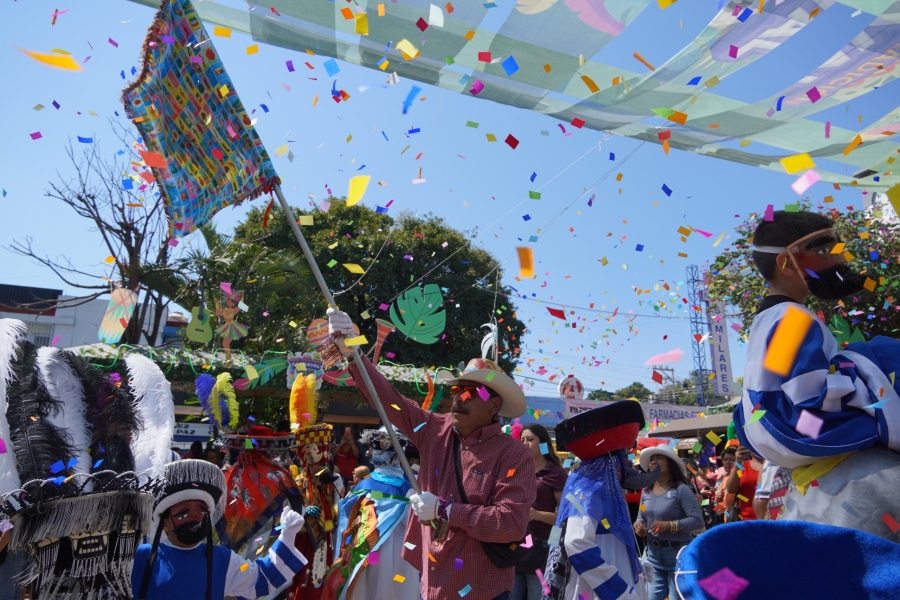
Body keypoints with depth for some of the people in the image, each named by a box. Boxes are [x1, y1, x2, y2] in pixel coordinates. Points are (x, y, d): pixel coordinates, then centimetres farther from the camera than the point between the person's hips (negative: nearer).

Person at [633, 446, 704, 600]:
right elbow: (641, 516, 13)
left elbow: (698, 520, -18)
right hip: (653, 553, 6)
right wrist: (638, 524, -9)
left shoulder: (681, 489, -13)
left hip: (678, 552, -5)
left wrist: (670, 525, -27)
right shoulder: (646, 491, 5)